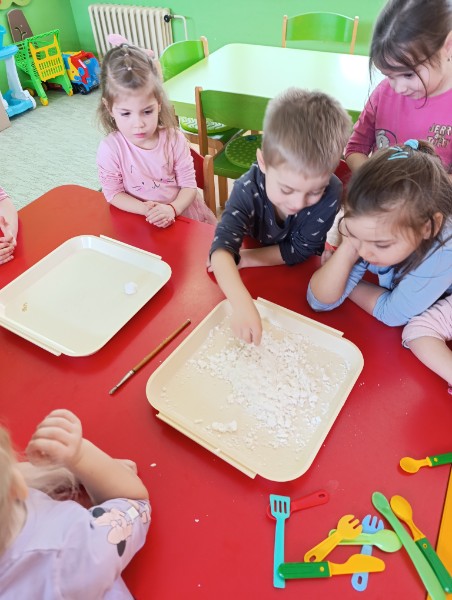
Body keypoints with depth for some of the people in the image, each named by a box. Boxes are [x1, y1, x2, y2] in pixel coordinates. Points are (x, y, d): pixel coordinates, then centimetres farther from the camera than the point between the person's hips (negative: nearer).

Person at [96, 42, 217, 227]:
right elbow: (113, 193, -6)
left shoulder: (174, 138, -9)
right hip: (140, 223, -3)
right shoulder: (110, 148, -12)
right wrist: (145, 209, -22)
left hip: (182, 211, 3)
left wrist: (172, 208, -25)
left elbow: (189, 185, -6)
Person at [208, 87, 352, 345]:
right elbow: (222, 247, -42)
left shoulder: (330, 193, -29)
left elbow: (299, 251, -19)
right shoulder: (249, 188, -31)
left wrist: (244, 258, -25)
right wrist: (242, 303, -58)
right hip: (256, 276, 1)